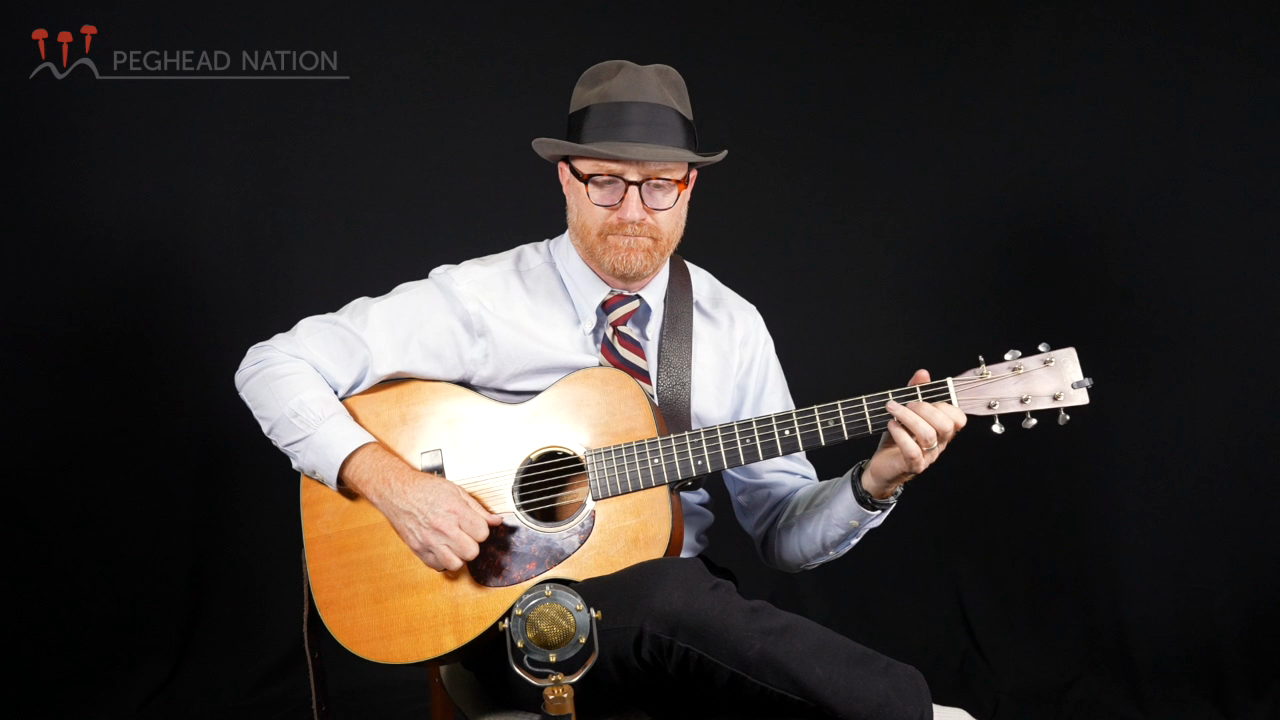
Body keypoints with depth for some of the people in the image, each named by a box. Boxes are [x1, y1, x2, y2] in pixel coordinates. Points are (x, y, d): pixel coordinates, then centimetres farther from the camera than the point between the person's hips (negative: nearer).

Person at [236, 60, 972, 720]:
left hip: (679, 612, 4)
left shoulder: (732, 327, 5)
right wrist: (388, 479, -21)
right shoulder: (478, 299, -6)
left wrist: (875, 481, -13)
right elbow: (273, 367, -7)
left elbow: (783, 531, 6)